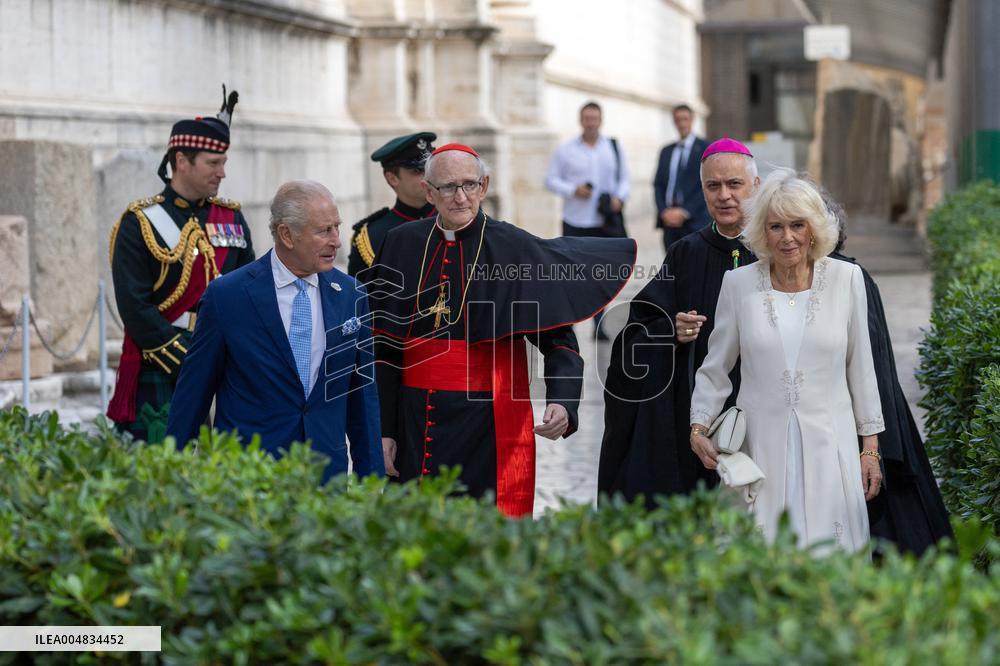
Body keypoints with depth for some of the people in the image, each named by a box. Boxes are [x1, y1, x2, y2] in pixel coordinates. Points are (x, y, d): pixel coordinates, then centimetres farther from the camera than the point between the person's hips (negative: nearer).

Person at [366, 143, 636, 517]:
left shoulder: (516, 249, -5)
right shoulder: (402, 245, 4)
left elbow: (558, 339, -8)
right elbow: (384, 347, 7)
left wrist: (561, 403, -25)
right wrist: (384, 429, 4)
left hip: (490, 429, -3)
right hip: (415, 428, 3)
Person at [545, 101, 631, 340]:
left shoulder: (614, 147, 8)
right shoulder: (565, 150, 1)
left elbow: (624, 178, 12)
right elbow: (551, 179, 2)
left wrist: (619, 198, -7)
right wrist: (573, 190, -14)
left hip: (606, 221, 2)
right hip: (576, 221, -2)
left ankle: (599, 325, 8)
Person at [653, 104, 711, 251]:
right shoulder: (666, 152, 17)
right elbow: (658, 185, 13)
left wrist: (685, 212, -13)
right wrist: (664, 211, -4)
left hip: (695, 221, -5)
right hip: (669, 220, 5)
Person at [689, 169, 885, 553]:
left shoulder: (846, 279, 2)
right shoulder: (738, 283, 2)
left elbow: (860, 367, 7)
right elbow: (716, 368, 11)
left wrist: (870, 447, 7)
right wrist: (699, 427, 1)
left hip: (829, 446, 0)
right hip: (760, 446, 0)